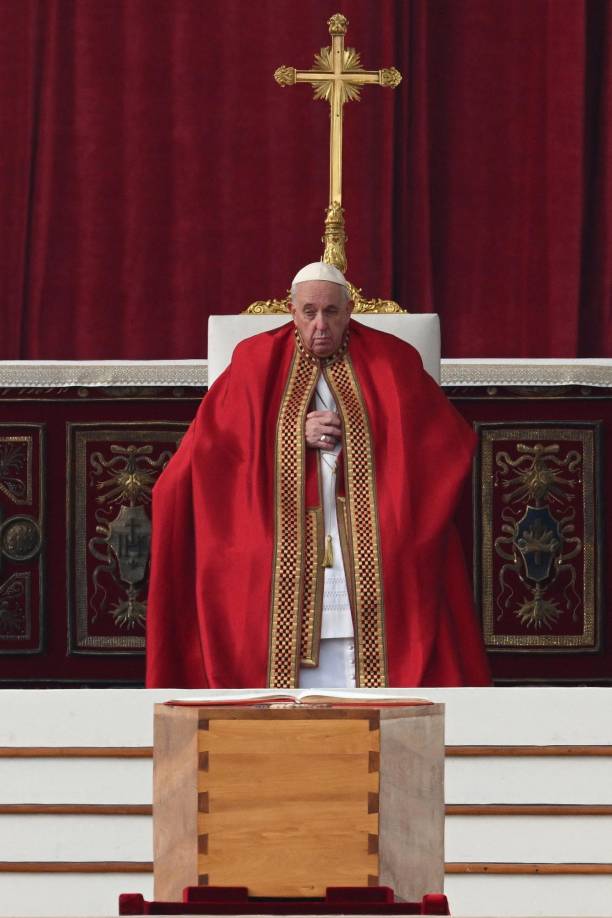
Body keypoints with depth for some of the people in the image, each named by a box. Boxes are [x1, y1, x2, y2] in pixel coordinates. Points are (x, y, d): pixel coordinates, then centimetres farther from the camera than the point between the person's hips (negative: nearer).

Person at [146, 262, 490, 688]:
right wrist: (295, 435, -8)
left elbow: (451, 441, 5)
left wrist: (360, 437, -5)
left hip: (373, 552, 0)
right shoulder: (259, 365, 8)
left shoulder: (389, 364, 7)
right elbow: (212, 448, 3)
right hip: (284, 552, 0)